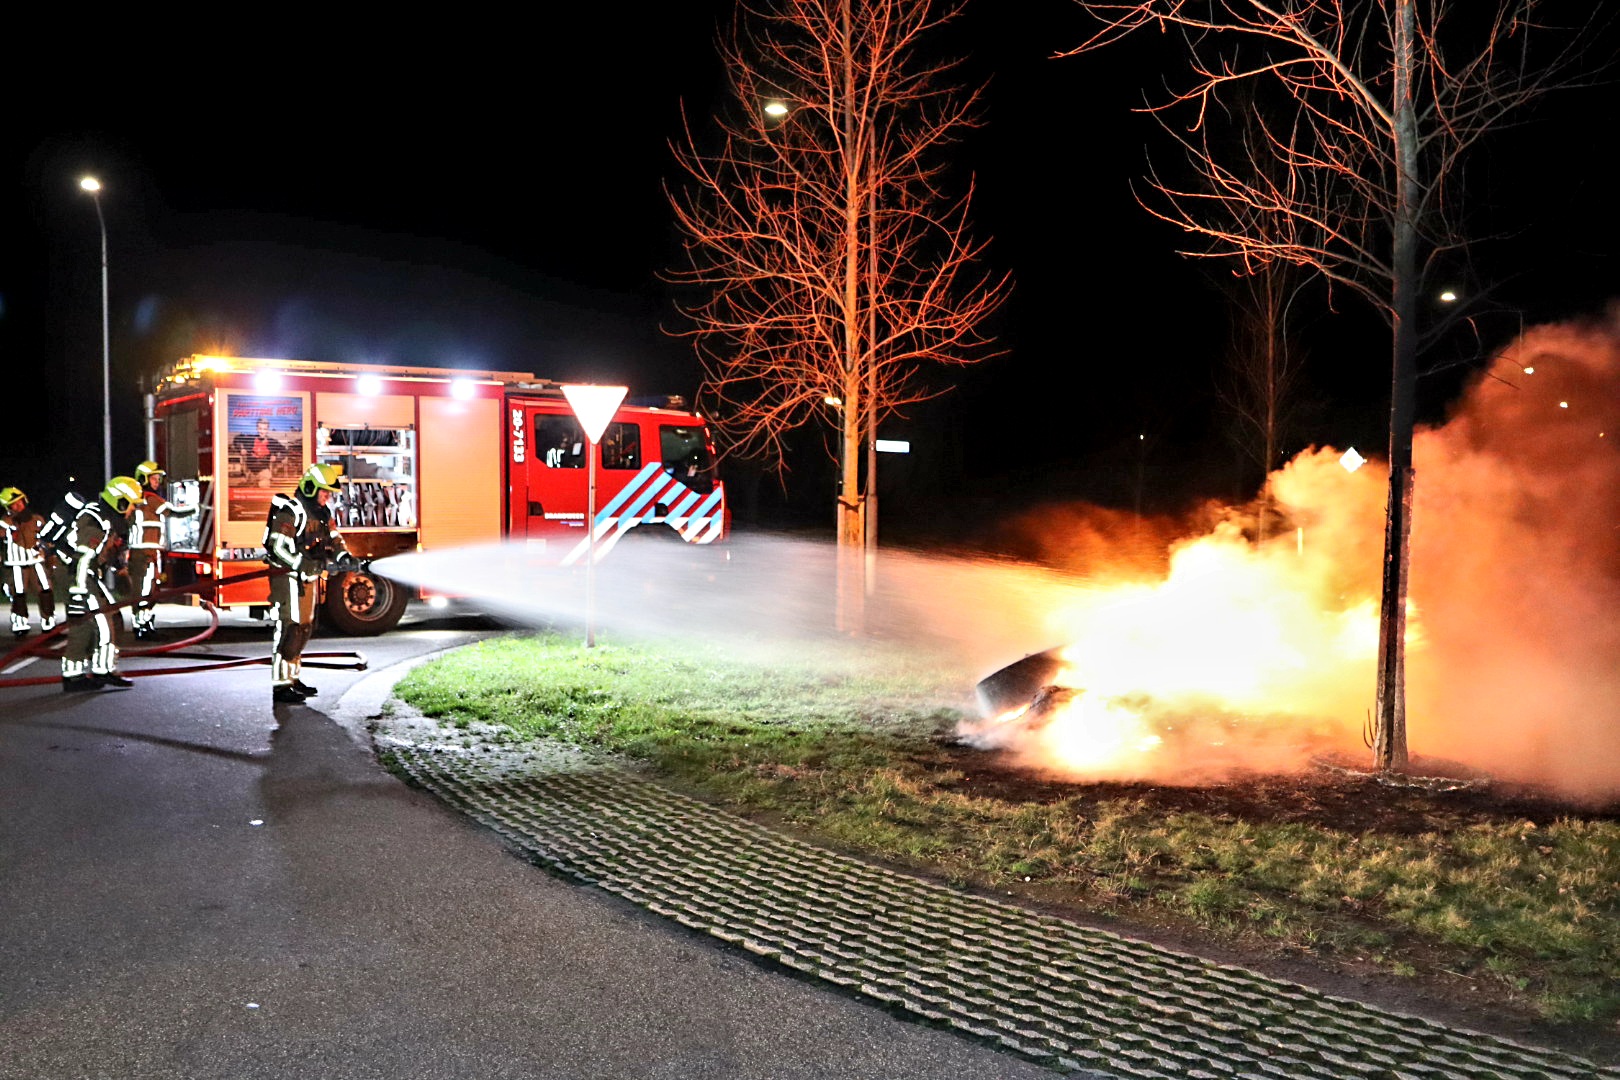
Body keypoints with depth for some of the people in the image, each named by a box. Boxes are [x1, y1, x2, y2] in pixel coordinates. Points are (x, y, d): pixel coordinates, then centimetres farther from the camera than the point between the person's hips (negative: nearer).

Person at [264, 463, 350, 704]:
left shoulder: (322, 513, 12)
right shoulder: (290, 512, -16)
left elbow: (334, 539, 11)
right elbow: (279, 548, -23)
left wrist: (343, 556, -9)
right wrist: (305, 565, -32)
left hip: (308, 580, 10)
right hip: (289, 579, -10)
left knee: (304, 629, 15)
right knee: (289, 630, -11)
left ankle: (292, 678, 27)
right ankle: (280, 686, -8)